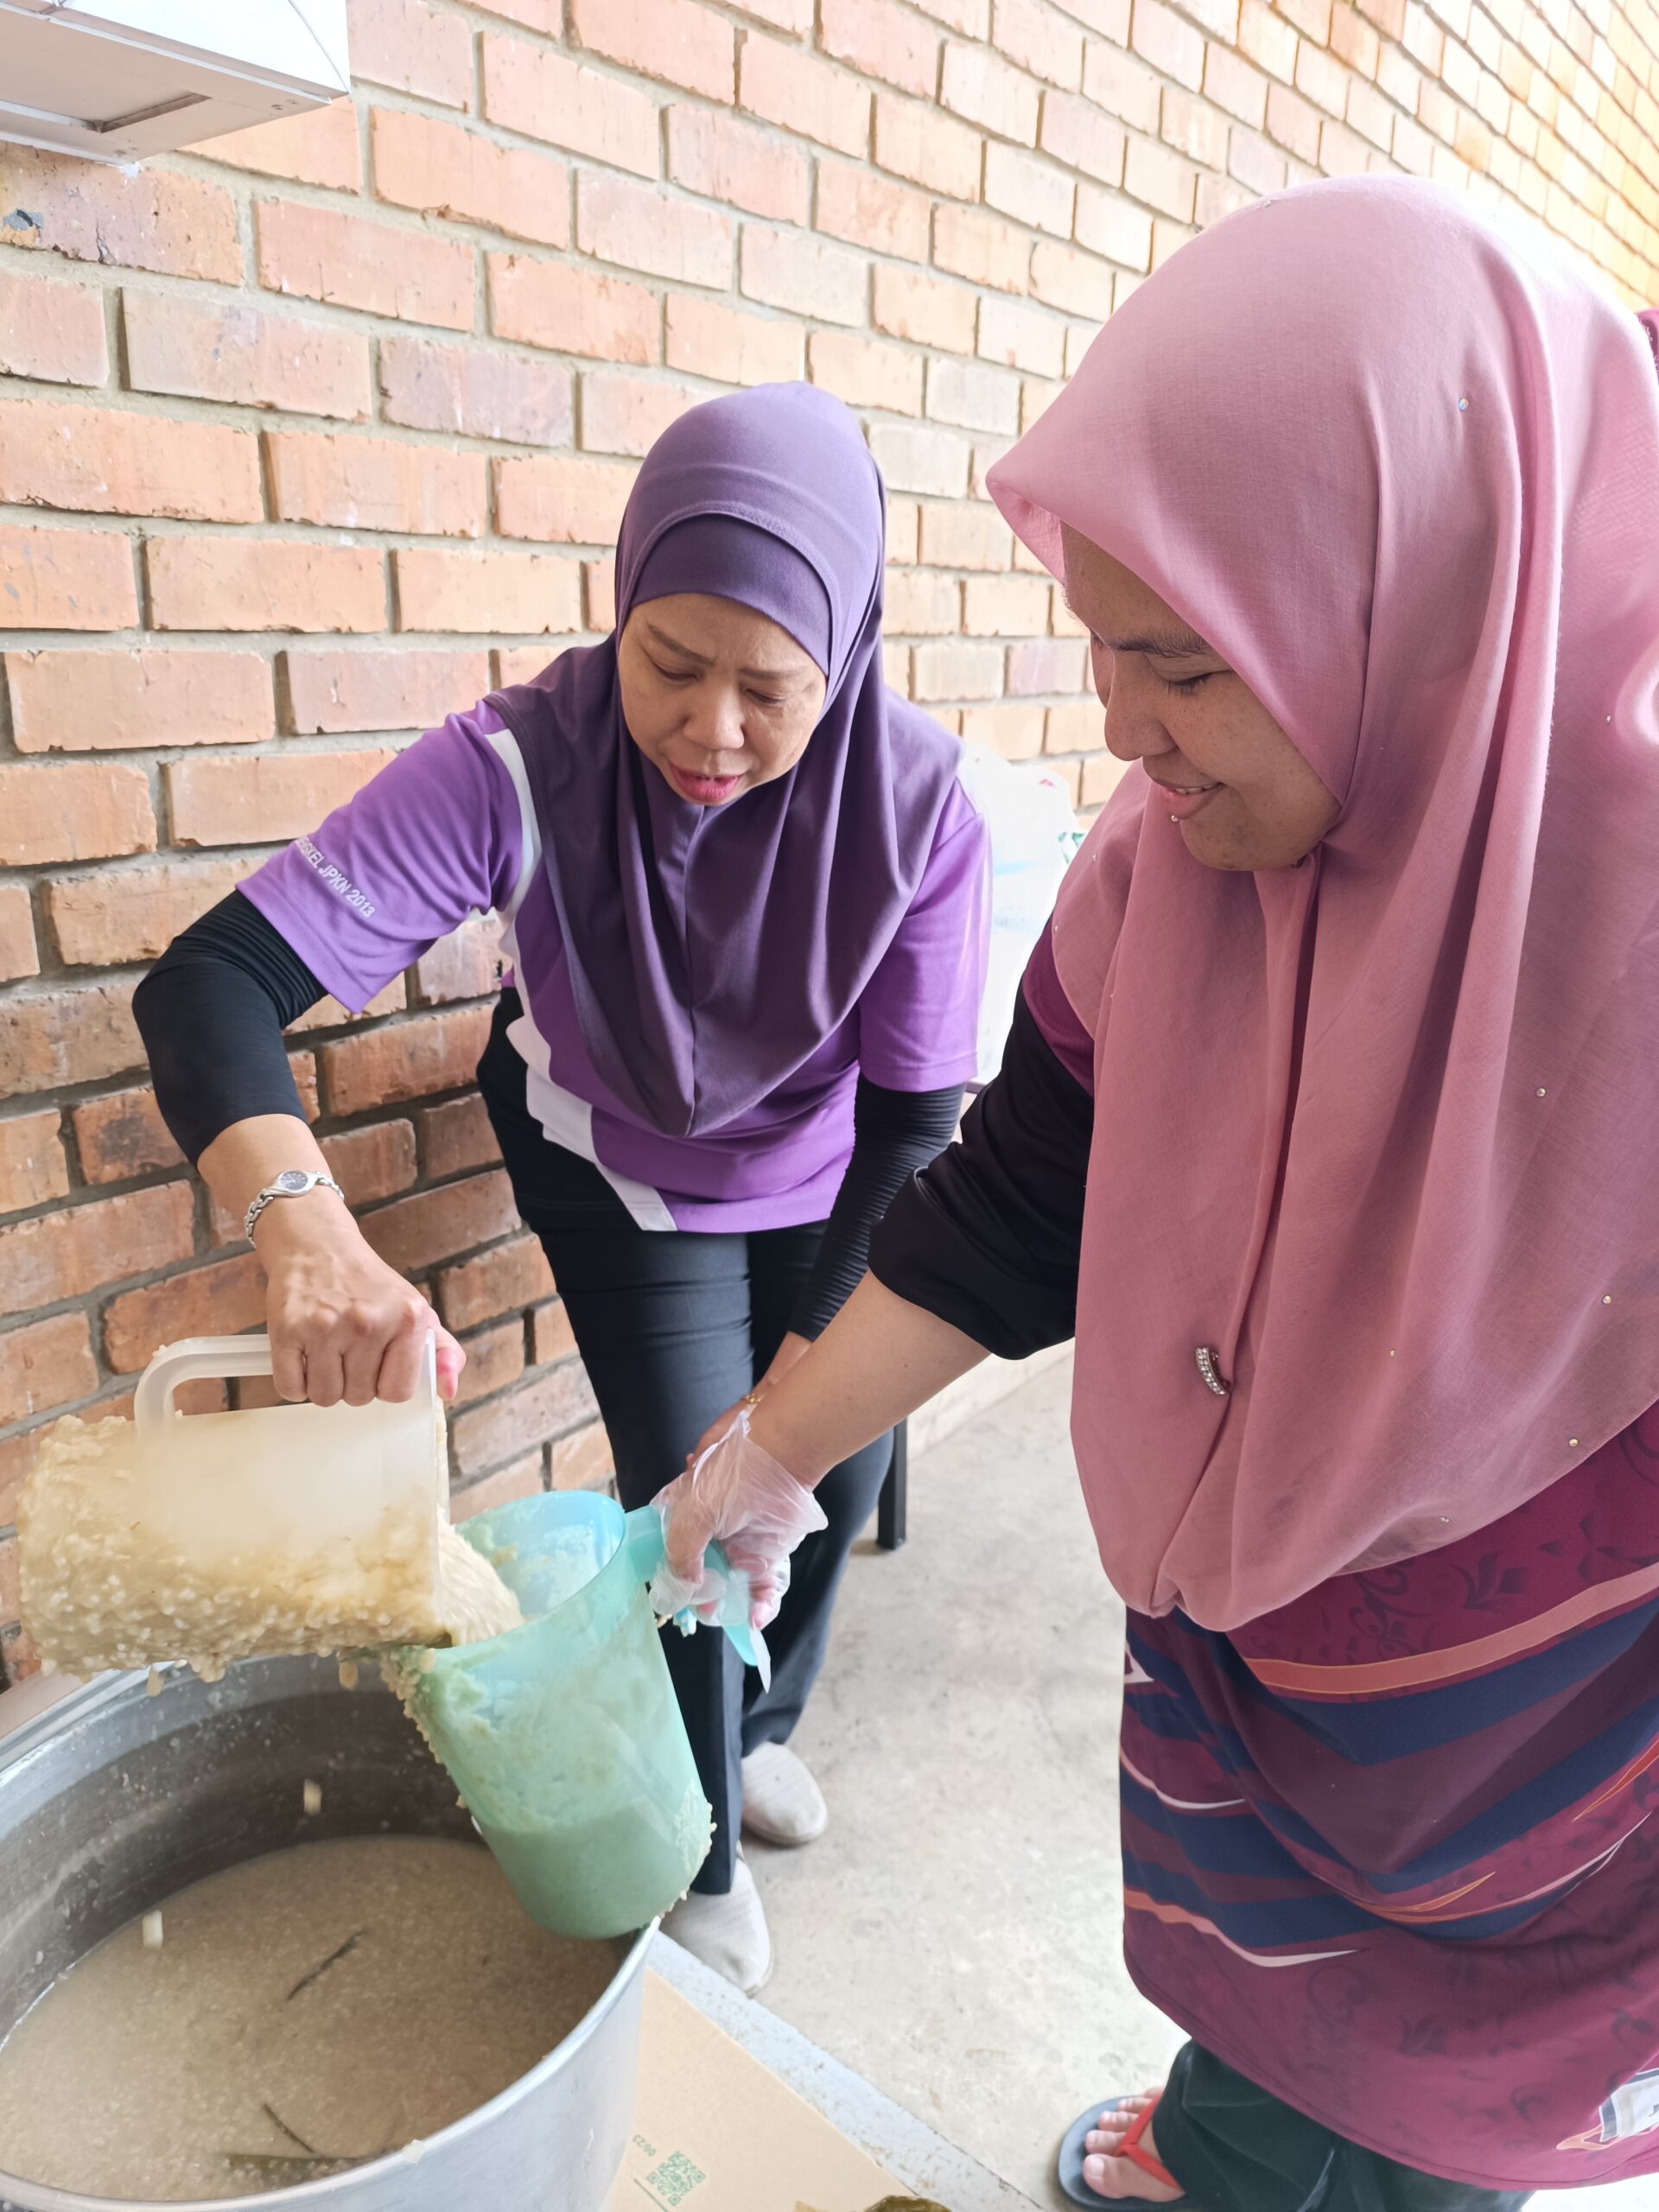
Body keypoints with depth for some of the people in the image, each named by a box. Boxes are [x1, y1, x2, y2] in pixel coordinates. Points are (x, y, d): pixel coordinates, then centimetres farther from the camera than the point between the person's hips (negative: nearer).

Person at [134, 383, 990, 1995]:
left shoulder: (917, 807, -28)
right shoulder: (520, 768, -32)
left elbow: (910, 1125, -21)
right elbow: (210, 979, -37)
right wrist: (308, 1231, -56)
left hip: (821, 1186, 3)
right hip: (625, 1178, -2)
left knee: (841, 1470, 10)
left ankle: (754, 1726, 46)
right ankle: (696, 1851, 27)